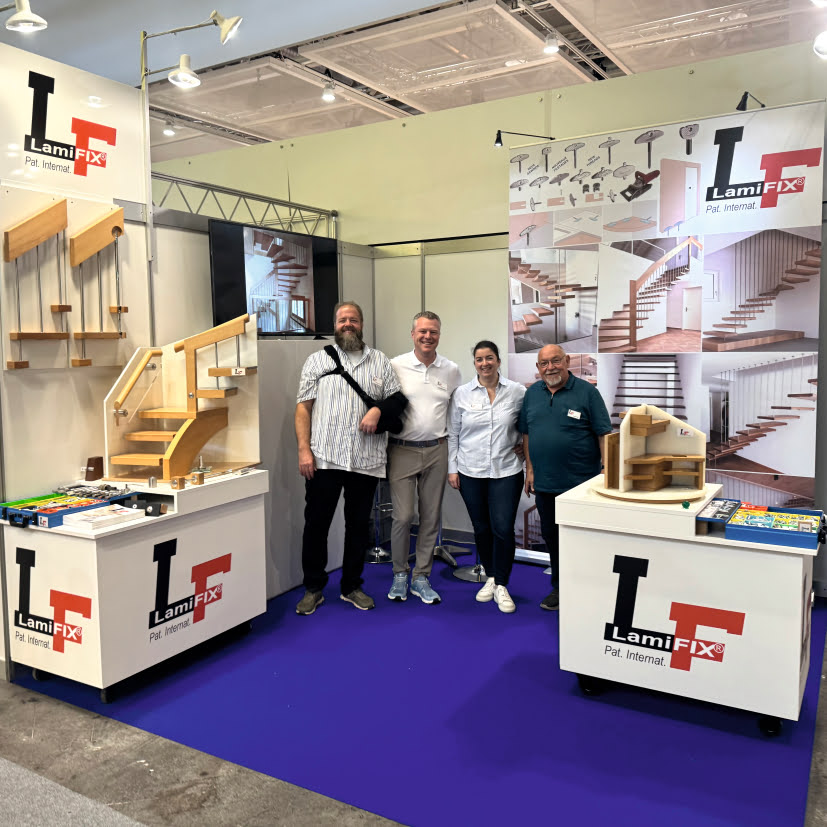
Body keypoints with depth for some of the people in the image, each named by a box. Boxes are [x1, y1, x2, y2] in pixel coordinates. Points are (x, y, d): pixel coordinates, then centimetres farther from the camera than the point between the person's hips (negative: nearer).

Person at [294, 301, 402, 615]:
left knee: (359, 525, 11)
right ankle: (313, 589, 19)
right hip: (324, 459, -1)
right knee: (316, 524, 4)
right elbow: (303, 407, 3)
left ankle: (352, 586, 26)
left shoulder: (381, 362, 12)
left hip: (367, 460, 2)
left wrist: (379, 410, -10)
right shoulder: (318, 360, 8)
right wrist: (304, 450, -7)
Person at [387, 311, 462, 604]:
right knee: (403, 516, -4)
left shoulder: (451, 370, 7)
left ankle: (421, 577, 21)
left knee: (431, 517, 8)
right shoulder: (396, 366, -2)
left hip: (436, 450, 3)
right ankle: (400, 574, 17)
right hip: (402, 450, -3)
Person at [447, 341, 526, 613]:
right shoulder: (462, 394, 1)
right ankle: (490, 578, 29)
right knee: (481, 528, 11)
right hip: (470, 471, 2)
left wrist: (521, 447, -1)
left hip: (506, 471, -1)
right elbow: (452, 434, 5)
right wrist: (452, 468, 3)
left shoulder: (516, 391, -1)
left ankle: (501, 586, 9)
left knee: (503, 528, -8)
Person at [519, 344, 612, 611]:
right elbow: (526, 433, 13)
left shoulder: (586, 391, -5)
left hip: (581, 481, -5)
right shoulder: (532, 393, 8)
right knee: (551, 536, 14)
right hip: (544, 483, 5)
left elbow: (604, 434, -6)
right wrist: (530, 469, 9)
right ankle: (560, 587, 29)